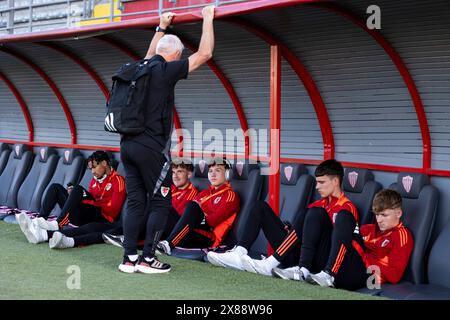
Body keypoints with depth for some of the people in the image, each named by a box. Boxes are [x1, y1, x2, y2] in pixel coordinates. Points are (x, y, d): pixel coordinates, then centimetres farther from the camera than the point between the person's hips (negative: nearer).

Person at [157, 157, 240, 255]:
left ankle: (169, 244, -40)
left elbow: (215, 219, -10)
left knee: (192, 206, -27)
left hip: (210, 238, -6)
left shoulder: (230, 195, 5)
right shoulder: (204, 193, 26)